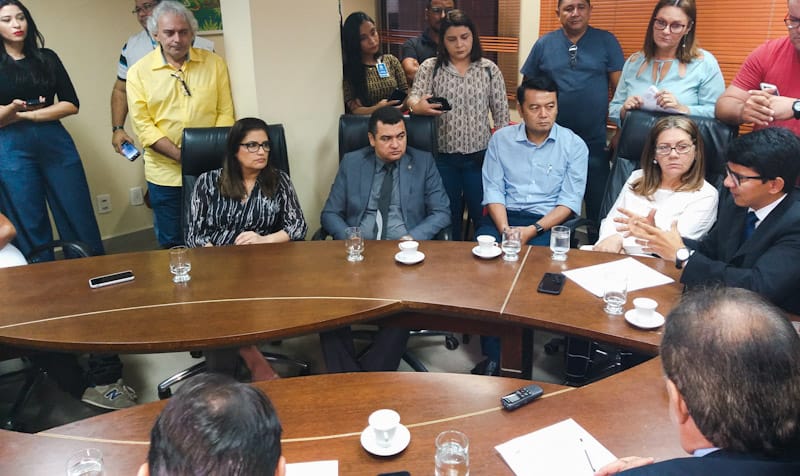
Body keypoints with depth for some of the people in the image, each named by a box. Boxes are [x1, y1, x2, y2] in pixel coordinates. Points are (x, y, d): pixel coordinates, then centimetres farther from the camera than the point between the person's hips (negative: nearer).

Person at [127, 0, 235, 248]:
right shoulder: (139, 72, 0)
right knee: (172, 245, 10)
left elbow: (225, 112, 2)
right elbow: (143, 124, -5)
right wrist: (181, 156, -16)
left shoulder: (214, 63, 3)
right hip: (165, 173, 0)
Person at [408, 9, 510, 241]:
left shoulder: (489, 69, 1)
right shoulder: (430, 67, 1)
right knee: (448, 217, 12)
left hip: (480, 156, 0)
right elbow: (413, 98, -9)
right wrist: (417, 106, -34)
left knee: (484, 215, 6)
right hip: (444, 157, 0)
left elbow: (501, 113, 3)